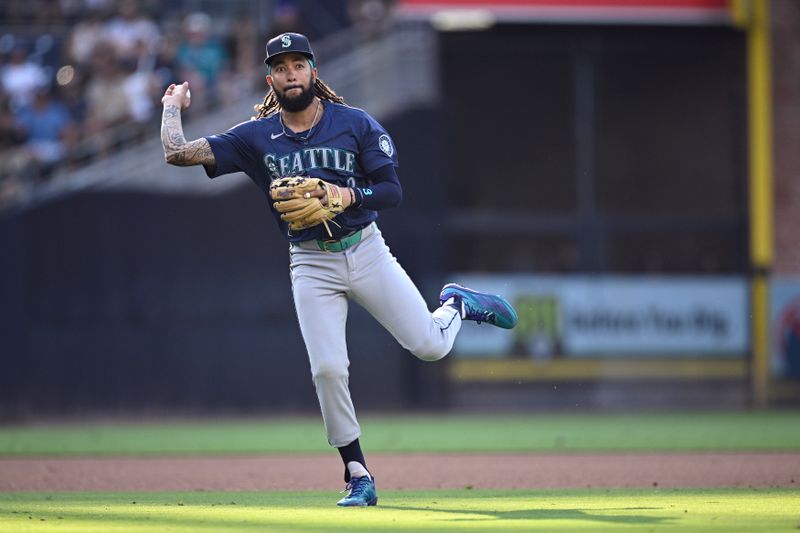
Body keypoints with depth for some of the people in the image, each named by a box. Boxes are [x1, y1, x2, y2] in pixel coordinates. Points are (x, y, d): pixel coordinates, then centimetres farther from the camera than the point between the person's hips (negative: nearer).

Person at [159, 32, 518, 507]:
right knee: (327, 370, -10)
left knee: (430, 346, -3)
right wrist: (174, 106, 7)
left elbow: (393, 190, -5)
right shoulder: (256, 137, 0)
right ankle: (358, 476, 4)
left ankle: (456, 305, 34)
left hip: (365, 250, -1)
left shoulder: (357, 124, -3)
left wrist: (349, 194, -22)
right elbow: (179, 153, -5)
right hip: (311, 265, 1)